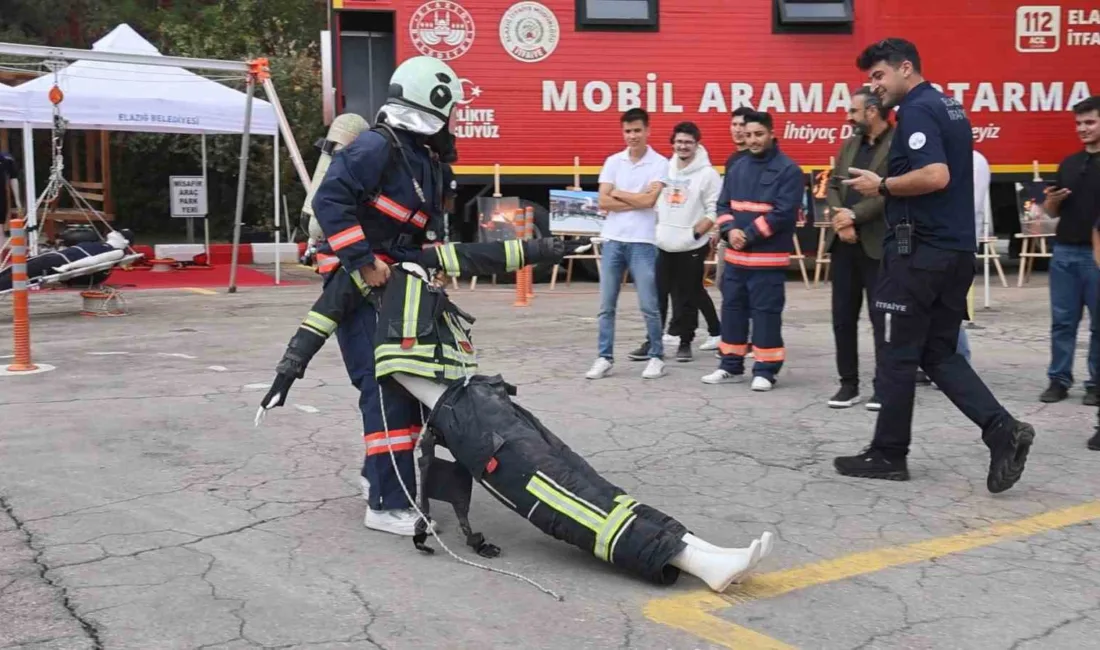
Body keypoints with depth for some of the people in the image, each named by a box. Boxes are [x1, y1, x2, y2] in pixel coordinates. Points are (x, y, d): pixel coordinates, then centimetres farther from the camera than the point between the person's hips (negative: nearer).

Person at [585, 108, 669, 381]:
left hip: (643, 242, -4)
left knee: (649, 305, 2)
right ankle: (605, 358, 14)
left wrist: (618, 193, -3)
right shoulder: (613, 161, 7)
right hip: (612, 240, 4)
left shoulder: (660, 163, -3)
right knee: (606, 305, 6)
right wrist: (636, 203, -8)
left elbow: (649, 199, -15)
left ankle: (656, 357, 14)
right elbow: (603, 201, -2)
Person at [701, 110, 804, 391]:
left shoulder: (788, 170, -7)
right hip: (735, 254, 6)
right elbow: (723, 204, 12)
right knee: (732, 307, 11)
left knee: (766, 312, -3)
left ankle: (765, 370, 5)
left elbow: (783, 213, -15)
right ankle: (731, 366, 21)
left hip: (769, 256, -6)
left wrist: (749, 235, -16)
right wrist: (730, 230, -8)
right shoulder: (738, 167, 12)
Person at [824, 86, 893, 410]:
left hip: (878, 244, -7)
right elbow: (833, 186, 11)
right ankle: (848, 384, 17)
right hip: (844, 243, 7)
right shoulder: (850, 144, 16)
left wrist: (855, 215, -17)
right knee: (843, 317, 8)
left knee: (882, 318, 0)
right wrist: (841, 221, -6)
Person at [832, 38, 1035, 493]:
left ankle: (888, 454, 12)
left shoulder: (916, 110, -13)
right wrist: (887, 186, 15)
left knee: (898, 355, 2)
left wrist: (882, 186, -13)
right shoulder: (949, 107, 17)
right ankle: (1002, 430, 0)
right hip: (956, 248, 9)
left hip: (919, 250, -9)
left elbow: (936, 176, -26)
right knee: (939, 353, 13)